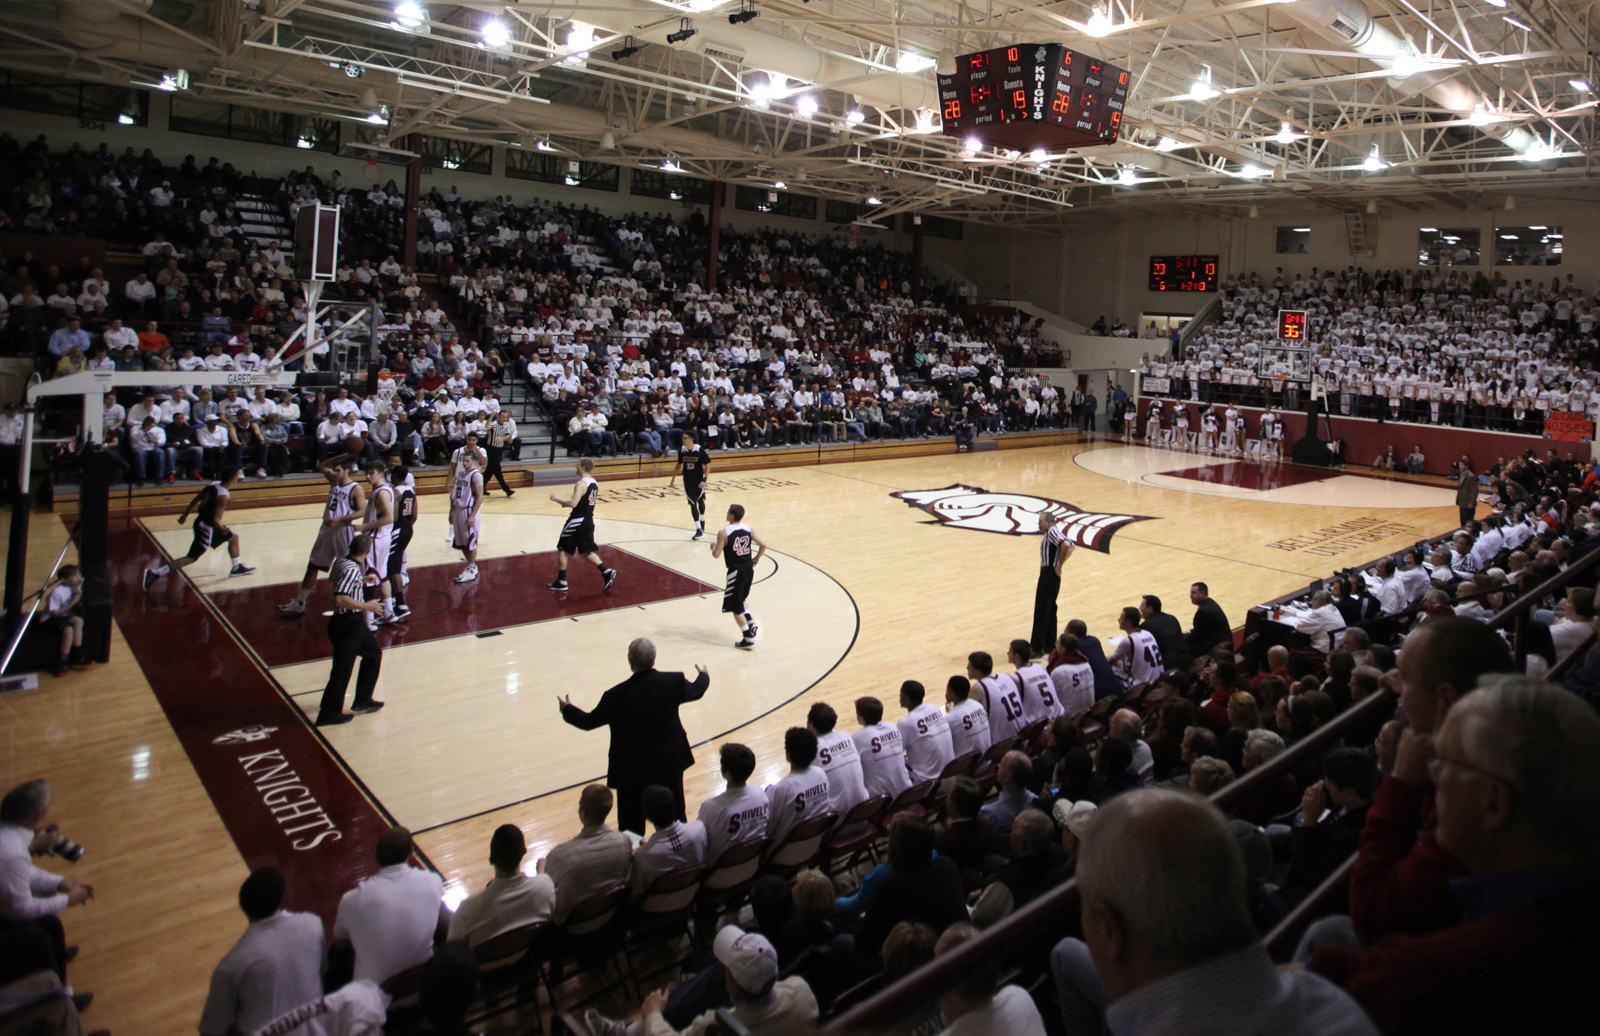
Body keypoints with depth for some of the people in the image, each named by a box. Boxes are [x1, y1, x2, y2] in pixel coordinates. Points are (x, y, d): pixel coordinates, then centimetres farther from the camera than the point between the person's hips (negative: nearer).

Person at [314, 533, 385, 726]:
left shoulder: (342, 562, 5)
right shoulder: (352, 570, -24)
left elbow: (332, 579, 25)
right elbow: (340, 599, -32)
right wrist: (366, 606, -22)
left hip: (355, 622, 10)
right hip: (347, 624, -10)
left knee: (374, 653, 22)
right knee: (342, 669, 0)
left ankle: (362, 701, 30)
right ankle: (329, 714, 12)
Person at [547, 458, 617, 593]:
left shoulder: (581, 484, -18)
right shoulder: (595, 483, 9)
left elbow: (573, 503, -28)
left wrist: (557, 499, -14)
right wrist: (566, 503, 21)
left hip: (577, 521, -8)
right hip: (589, 521, 8)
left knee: (562, 549, 6)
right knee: (587, 551, 16)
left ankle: (561, 583, 10)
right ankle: (607, 572, 2)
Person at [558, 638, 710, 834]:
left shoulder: (617, 695, -23)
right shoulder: (674, 682, -15)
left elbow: (589, 721, -9)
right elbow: (696, 691, 7)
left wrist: (567, 710, 12)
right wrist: (704, 676, 31)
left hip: (632, 768, -3)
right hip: (670, 762, 3)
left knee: (631, 822, 13)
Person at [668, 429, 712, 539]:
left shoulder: (699, 450, -15)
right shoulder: (682, 450, -4)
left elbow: (707, 465, -11)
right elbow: (679, 465, 11)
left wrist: (704, 480, -22)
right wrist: (673, 478, 12)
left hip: (699, 480, -2)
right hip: (687, 480, 2)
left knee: (700, 501, 16)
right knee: (692, 504, -3)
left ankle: (702, 524, 38)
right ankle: (699, 529, -2)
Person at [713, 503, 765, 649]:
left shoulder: (723, 532, -12)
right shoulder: (748, 529, 3)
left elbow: (716, 554, -13)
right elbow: (763, 546, 1)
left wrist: (713, 547, 9)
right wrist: (755, 559, 16)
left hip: (736, 571, -6)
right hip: (749, 569, 6)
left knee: (736, 607, 5)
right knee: (740, 600, 29)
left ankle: (748, 639, 5)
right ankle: (751, 624, 14)